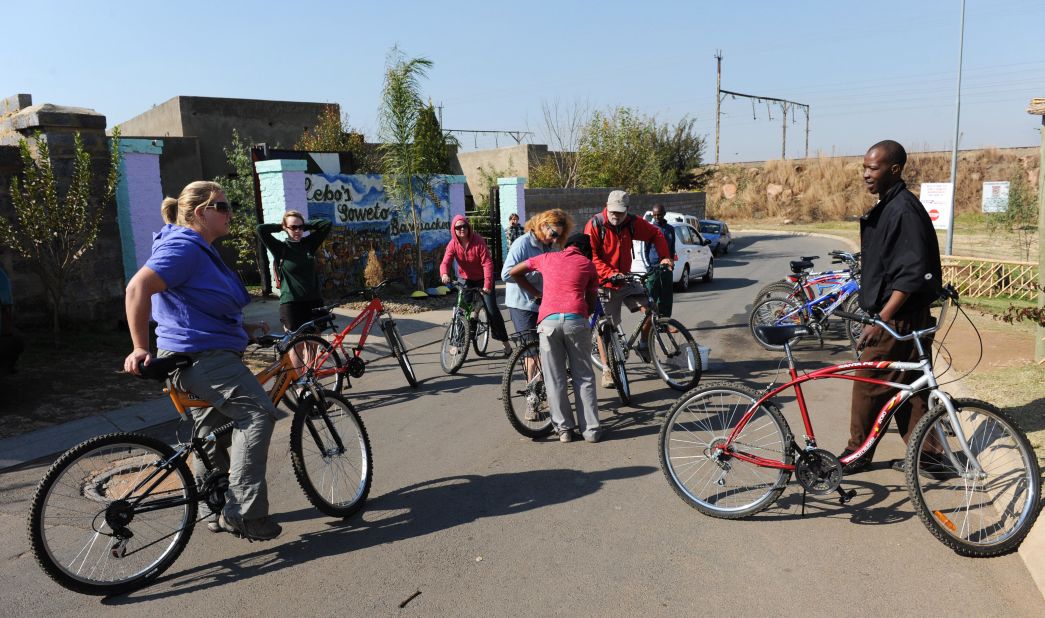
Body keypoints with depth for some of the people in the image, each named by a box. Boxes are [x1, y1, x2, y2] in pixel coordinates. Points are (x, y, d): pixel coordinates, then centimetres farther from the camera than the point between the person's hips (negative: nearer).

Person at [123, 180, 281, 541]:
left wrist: (244, 328, 21)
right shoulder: (184, 247, -17)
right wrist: (141, 348, -29)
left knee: (213, 434, 19)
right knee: (258, 413, -17)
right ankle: (243, 512, -14)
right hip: (200, 357, -11)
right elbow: (137, 288, -29)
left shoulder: (201, 251, 18)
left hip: (210, 355, 11)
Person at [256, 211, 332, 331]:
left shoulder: (309, 243, 6)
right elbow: (261, 229, -15)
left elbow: (326, 224, 4)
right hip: (291, 305, -3)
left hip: (314, 302, 4)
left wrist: (305, 226, 4)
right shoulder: (281, 248, -4)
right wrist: (280, 227, -1)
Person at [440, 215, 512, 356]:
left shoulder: (478, 241, -21)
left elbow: (487, 263, -26)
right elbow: (445, 262, -23)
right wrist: (445, 274, -47)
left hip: (482, 279, -3)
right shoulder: (453, 244, -12)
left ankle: (505, 342, 8)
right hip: (466, 280, 3)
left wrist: (487, 284, -37)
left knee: (492, 311, -6)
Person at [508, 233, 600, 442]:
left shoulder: (547, 258, 21)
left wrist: (537, 293, 34)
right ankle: (591, 429, 12)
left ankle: (564, 429, 13)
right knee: (584, 378, 9)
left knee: (555, 380, 9)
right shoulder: (587, 264, 18)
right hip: (576, 320, -1)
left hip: (548, 321, 1)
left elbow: (513, 272, 30)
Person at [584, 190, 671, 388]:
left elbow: (656, 234, 12)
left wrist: (665, 257, 2)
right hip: (604, 283, -4)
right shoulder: (595, 225, -14)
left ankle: (643, 345, 15)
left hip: (625, 279, 4)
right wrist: (611, 274, -29)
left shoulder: (632, 223, -2)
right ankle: (606, 370, 12)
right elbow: (591, 257, -19)